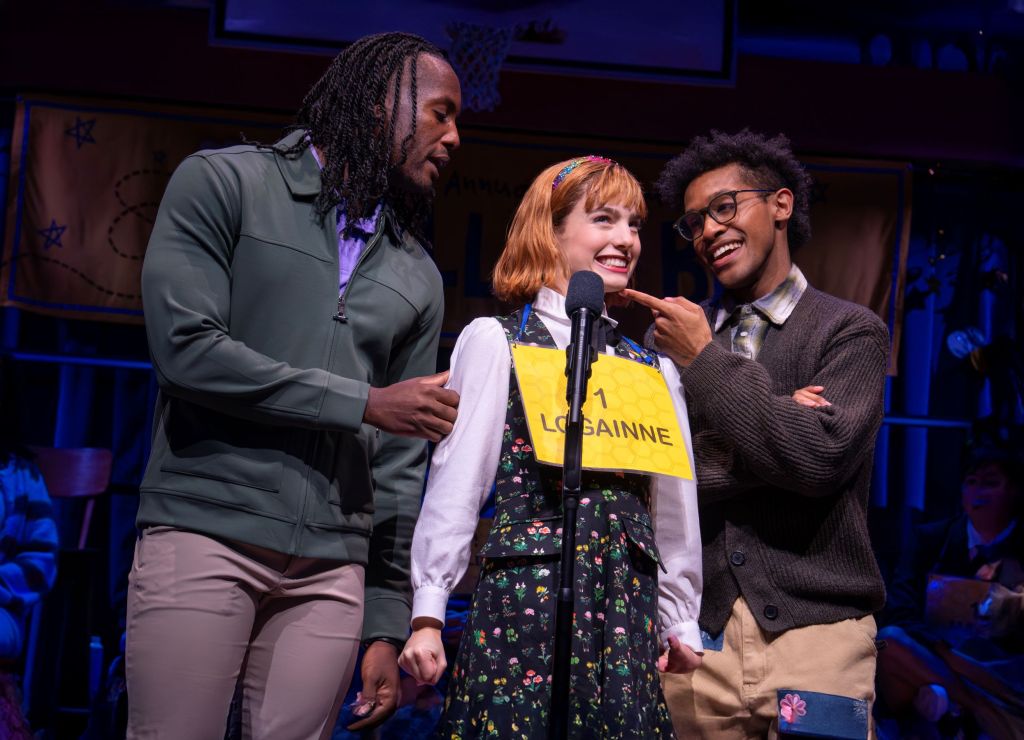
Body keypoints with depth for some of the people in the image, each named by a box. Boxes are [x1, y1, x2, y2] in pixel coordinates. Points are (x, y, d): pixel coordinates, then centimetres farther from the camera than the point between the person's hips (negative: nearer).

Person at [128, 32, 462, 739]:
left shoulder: (418, 277, 13)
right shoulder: (225, 182, 2)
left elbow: (402, 458, 11)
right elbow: (185, 348, -11)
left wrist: (388, 623, 7)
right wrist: (362, 403, -10)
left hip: (332, 568, 4)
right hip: (206, 536, -4)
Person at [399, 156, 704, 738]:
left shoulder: (653, 367, 15)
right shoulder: (496, 341, 1)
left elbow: (674, 504, 17)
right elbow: (456, 482, -2)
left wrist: (681, 620, 17)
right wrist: (428, 611, -6)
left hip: (630, 603, 5)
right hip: (526, 592, -4)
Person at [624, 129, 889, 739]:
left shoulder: (851, 332, 1)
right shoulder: (671, 334, 9)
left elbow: (818, 456, -15)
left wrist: (706, 359, -8)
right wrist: (775, 419, -10)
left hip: (815, 627, -2)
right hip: (696, 635, 2)